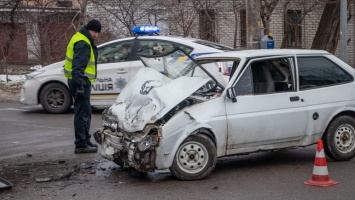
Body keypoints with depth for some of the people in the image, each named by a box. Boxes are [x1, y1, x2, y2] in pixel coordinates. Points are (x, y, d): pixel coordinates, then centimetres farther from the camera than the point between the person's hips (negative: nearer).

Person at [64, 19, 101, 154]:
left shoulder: (82, 40, 18)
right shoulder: (83, 43, -16)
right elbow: (78, 65, -24)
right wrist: (79, 85, -28)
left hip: (81, 81, 11)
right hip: (81, 82, -11)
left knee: (85, 112, 18)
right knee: (82, 113, -8)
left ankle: (85, 141, 27)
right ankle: (81, 145, -4)